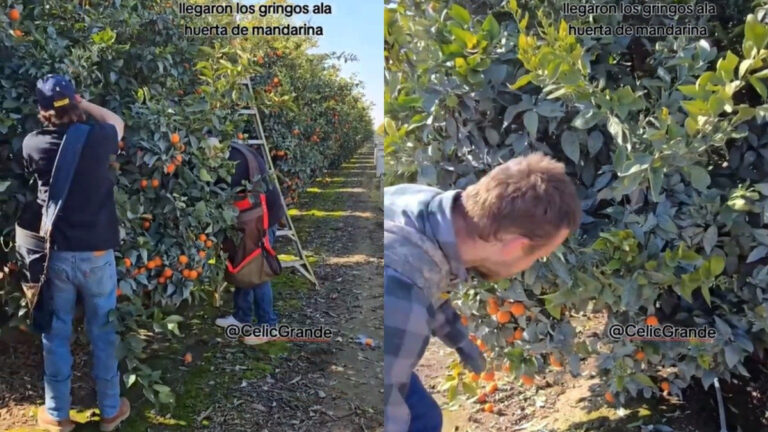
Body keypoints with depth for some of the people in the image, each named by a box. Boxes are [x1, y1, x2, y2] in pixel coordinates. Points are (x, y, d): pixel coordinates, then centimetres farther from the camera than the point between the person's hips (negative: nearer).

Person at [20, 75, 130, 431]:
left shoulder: (33, 145, -6)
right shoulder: (96, 138, -10)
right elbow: (117, 121, 13)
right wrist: (84, 104, 14)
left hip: (56, 254, 1)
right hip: (97, 253, -1)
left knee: (56, 334, 13)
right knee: (102, 333, 12)